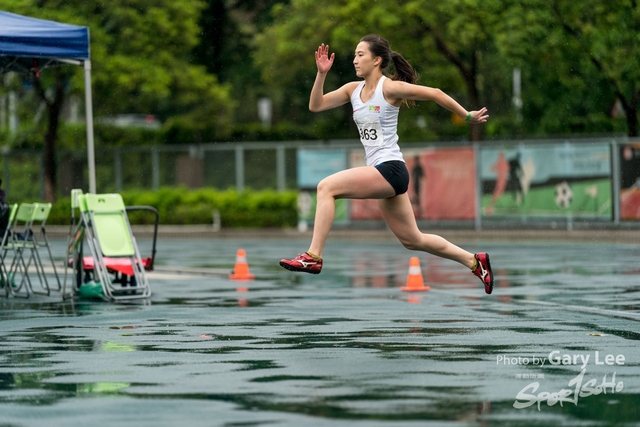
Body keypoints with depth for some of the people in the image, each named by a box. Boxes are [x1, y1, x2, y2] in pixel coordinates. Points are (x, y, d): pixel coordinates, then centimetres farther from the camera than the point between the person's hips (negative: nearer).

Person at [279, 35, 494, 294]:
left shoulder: (390, 88, -11)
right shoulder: (353, 90, 10)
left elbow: (435, 94, -4)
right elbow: (316, 105, 8)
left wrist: (468, 117, 3)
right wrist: (321, 74, -6)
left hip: (390, 170, -9)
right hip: (380, 173, 9)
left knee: (327, 187, -20)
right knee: (413, 240, 16)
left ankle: (313, 257, -20)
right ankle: (474, 261, 29)